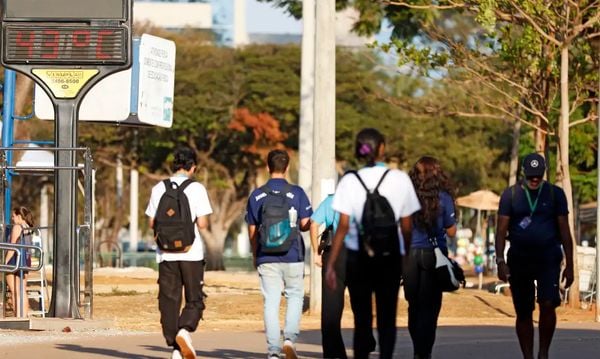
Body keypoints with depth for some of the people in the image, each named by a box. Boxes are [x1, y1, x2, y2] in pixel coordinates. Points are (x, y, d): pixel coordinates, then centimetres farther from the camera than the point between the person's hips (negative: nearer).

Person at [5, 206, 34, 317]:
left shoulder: (17, 227, -12)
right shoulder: (28, 228, 12)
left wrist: (5, 262, -13)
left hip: (15, 259, -8)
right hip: (26, 259, 8)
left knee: (15, 292, -6)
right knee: (22, 291, 12)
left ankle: (18, 317, -11)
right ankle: (24, 316, 12)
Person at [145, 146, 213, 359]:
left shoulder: (159, 188, 5)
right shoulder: (196, 188, -4)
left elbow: (152, 223, 7)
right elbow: (202, 224, -9)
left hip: (166, 254, 3)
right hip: (191, 253, -3)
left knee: (169, 301, 7)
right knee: (195, 300, 6)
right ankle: (185, 330, -21)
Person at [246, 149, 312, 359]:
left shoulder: (256, 196, 3)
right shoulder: (297, 193, -3)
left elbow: (252, 231, 7)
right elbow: (306, 225, -3)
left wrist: (255, 256, 19)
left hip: (266, 257, 1)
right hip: (292, 256, -1)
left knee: (271, 302, 3)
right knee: (295, 296, 14)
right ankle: (290, 338, -6)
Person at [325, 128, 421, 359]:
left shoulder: (349, 182, -3)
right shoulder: (400, 180, -2)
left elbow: (343, 227, -7)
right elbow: (406, 226, 3)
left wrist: (331, 265, -4)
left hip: (358, 257, 0)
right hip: (390, 257, 0)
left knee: (362, 318, 8)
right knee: (387, 318, 6)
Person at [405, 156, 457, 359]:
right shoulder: (443, 198, -5)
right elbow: (451, 231, -1)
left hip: (410, 254, 2)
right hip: (433, 254, -2)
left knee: (414, 306, 15)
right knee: (430, 307, 2)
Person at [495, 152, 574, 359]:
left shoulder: (555, 194, 3)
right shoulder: (510, 195, 2)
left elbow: (564, 231, 6)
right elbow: (501, 230, 1)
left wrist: (569, 266, 3)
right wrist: (501, 261, -10)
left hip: (548, 258, -1)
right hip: (519, 260, 1)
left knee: (548, 305, -18)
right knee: (523, 313, 5)